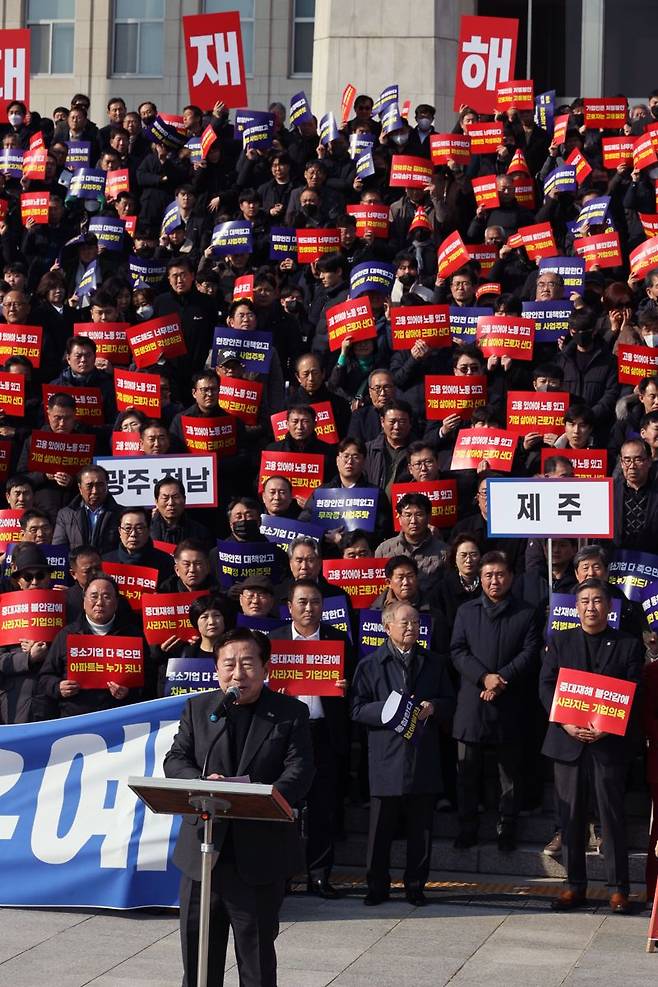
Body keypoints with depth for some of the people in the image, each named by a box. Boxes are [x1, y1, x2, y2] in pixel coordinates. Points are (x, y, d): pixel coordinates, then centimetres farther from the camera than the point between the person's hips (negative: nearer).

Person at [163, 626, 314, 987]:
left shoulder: (291, 713, 1)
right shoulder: (197, 708, 8)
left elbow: (299, 770, -9)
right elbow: (175, 760, 3)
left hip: (260, 853, -2)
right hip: (202, 847, 2)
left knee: (257, 952, 7)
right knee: (197, 945, 10)